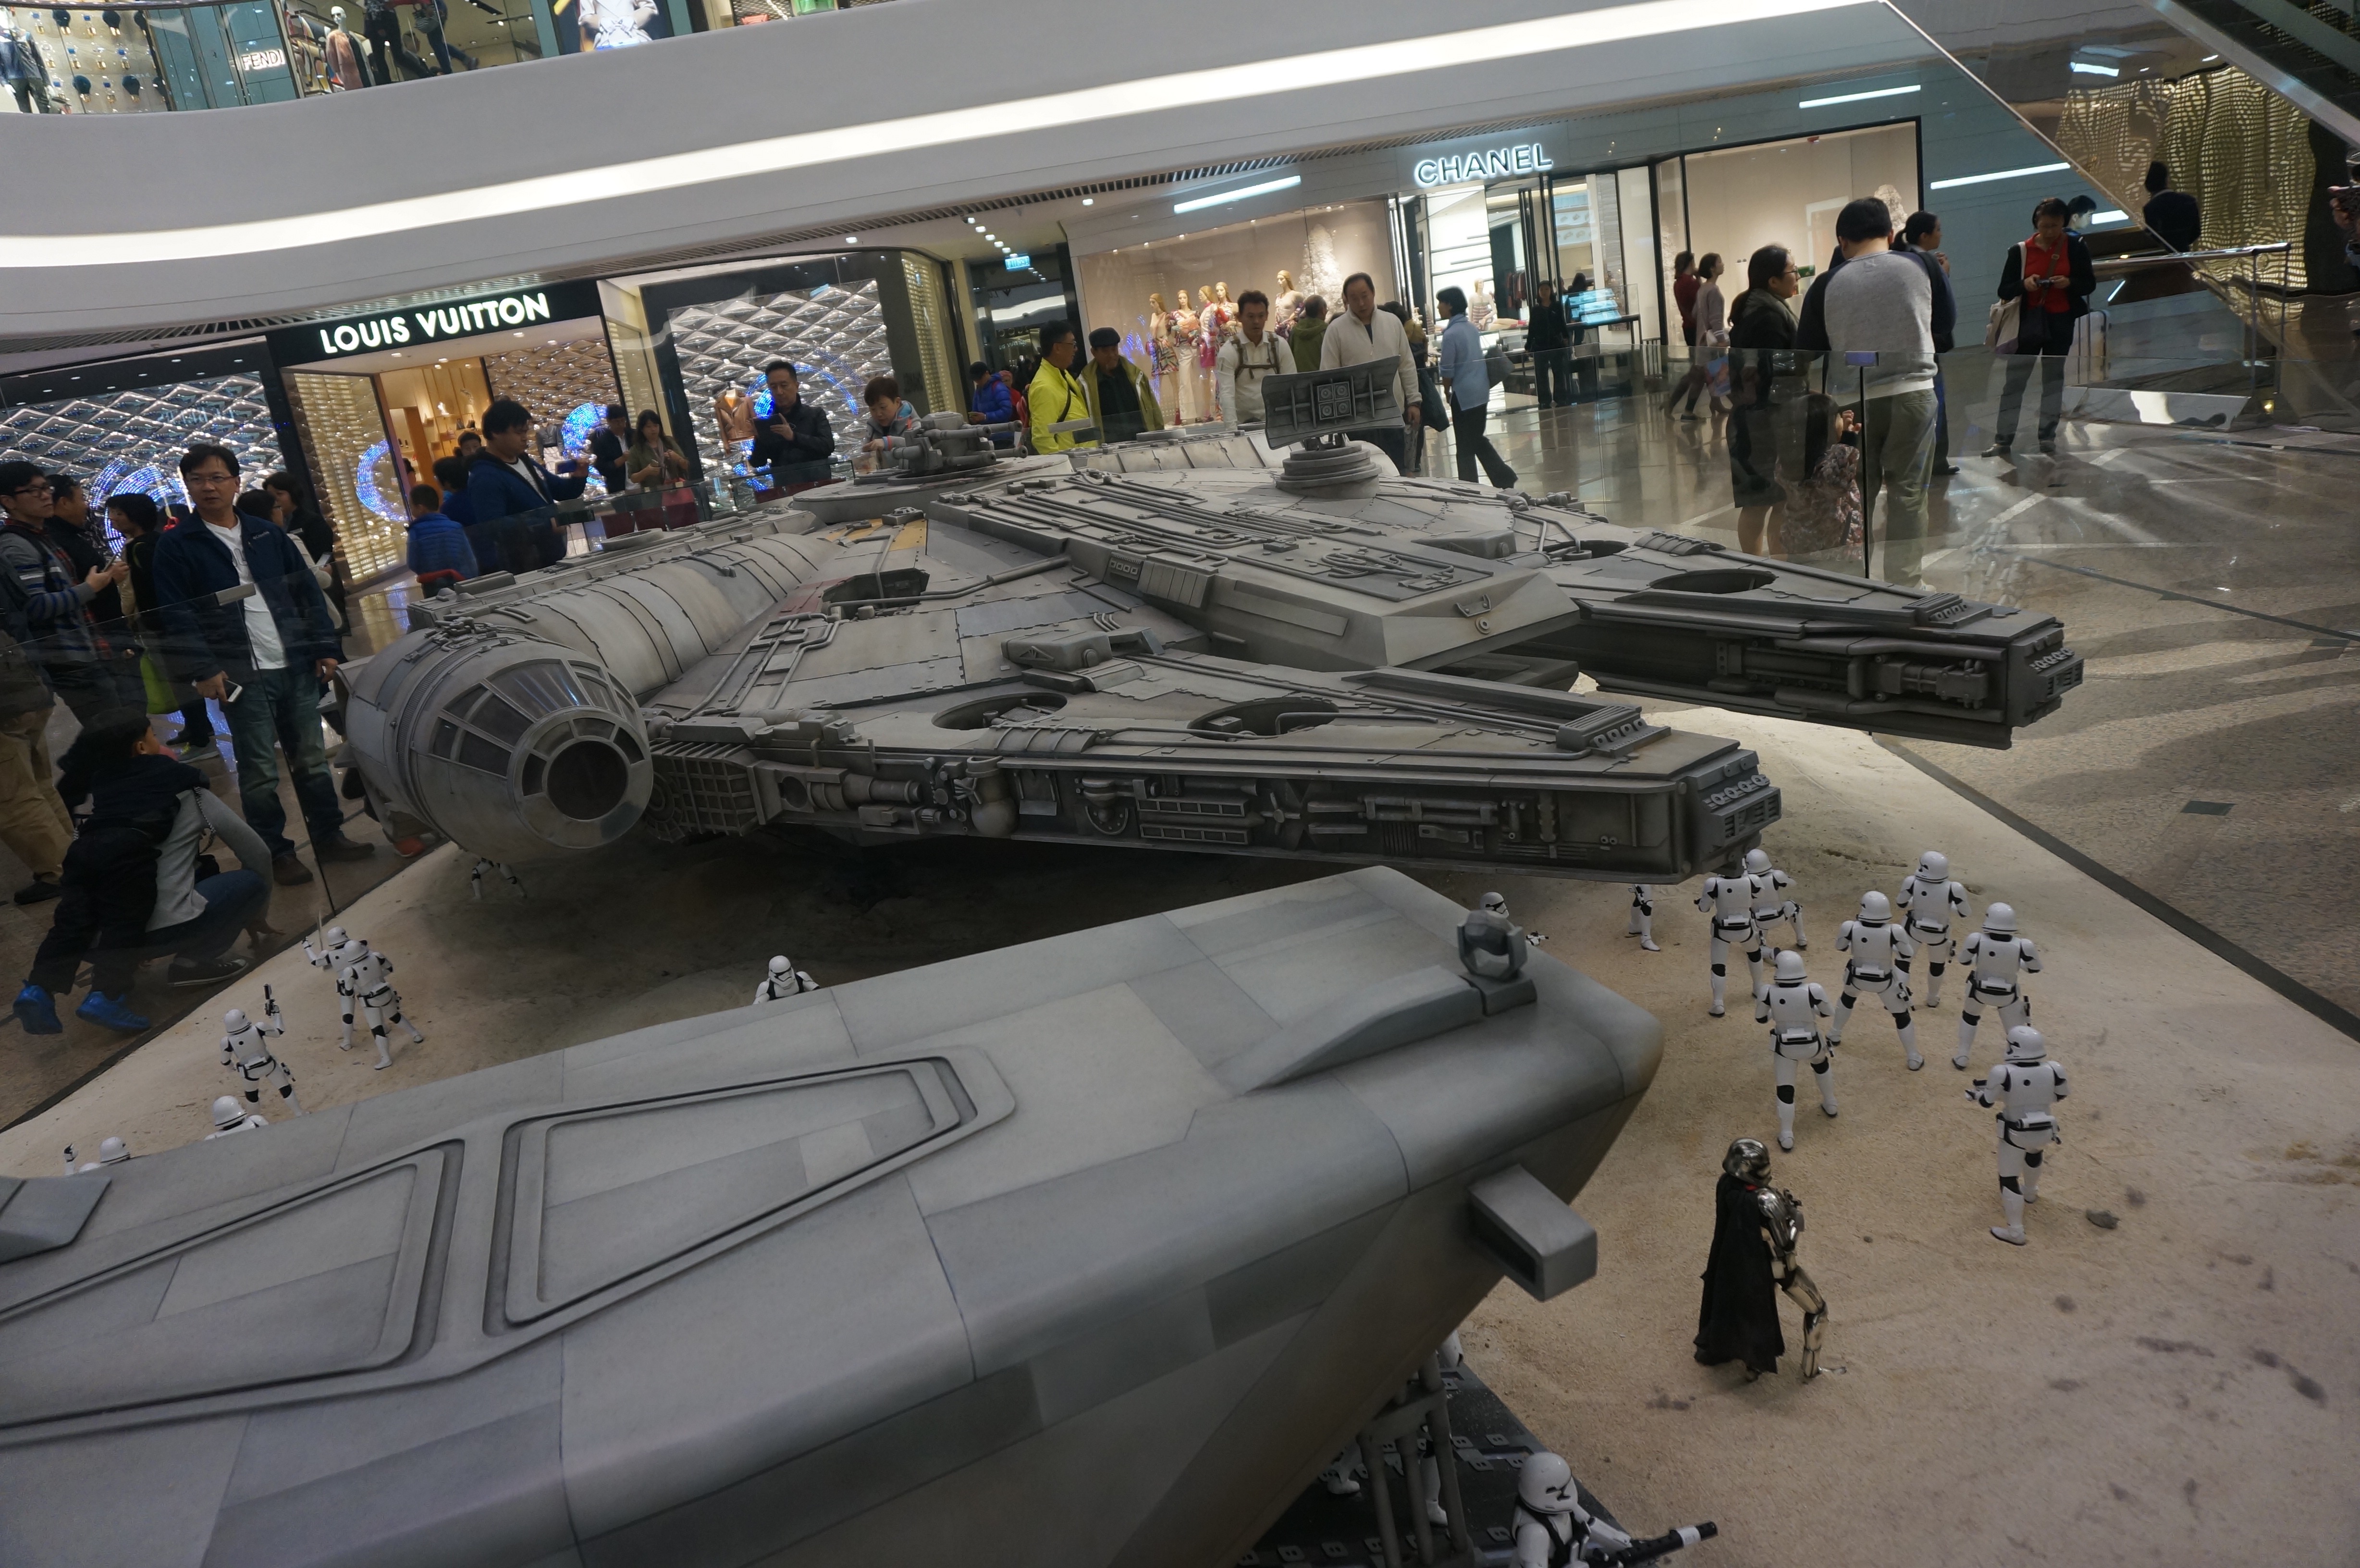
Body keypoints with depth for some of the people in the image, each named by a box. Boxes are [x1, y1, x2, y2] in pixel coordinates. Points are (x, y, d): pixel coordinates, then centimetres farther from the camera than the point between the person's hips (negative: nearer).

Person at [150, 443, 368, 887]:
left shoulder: (266, 534, 12)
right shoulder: (176, 546, 1)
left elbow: (308, 591, 13)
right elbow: (175, 615, -5)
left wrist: (325, 647, 4)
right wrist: (202, 670, -14)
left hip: (296, 667, 4)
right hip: (240, 675, -3)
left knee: (311, 759, 10)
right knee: (259, 772, 0)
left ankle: (329, 836, 21)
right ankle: (277, 853, 9)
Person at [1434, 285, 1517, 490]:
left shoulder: (1451, 334, -17)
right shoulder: (1471, 327, 8)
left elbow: (1448, 370, -13)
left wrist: (1446, 390, 6)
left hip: (1464, 395, -8)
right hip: (1481, 392, 8)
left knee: (1465, 447, 3)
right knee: (1478, 440, 19)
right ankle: (1505, 479, 15)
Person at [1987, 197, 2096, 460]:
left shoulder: (2075, 247, 1)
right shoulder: (2020, 251, 0)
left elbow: (2090, 283, 4)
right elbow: (2004, 291, 0)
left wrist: (2069, 283, -16)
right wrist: (2024, 285, -20)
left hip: (2062, 323, 1)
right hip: (2029, 323, 0)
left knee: (2054, 380, 8)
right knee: (2014, 381, -4)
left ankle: (2048, 439, 15)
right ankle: (2003, 441, -1)